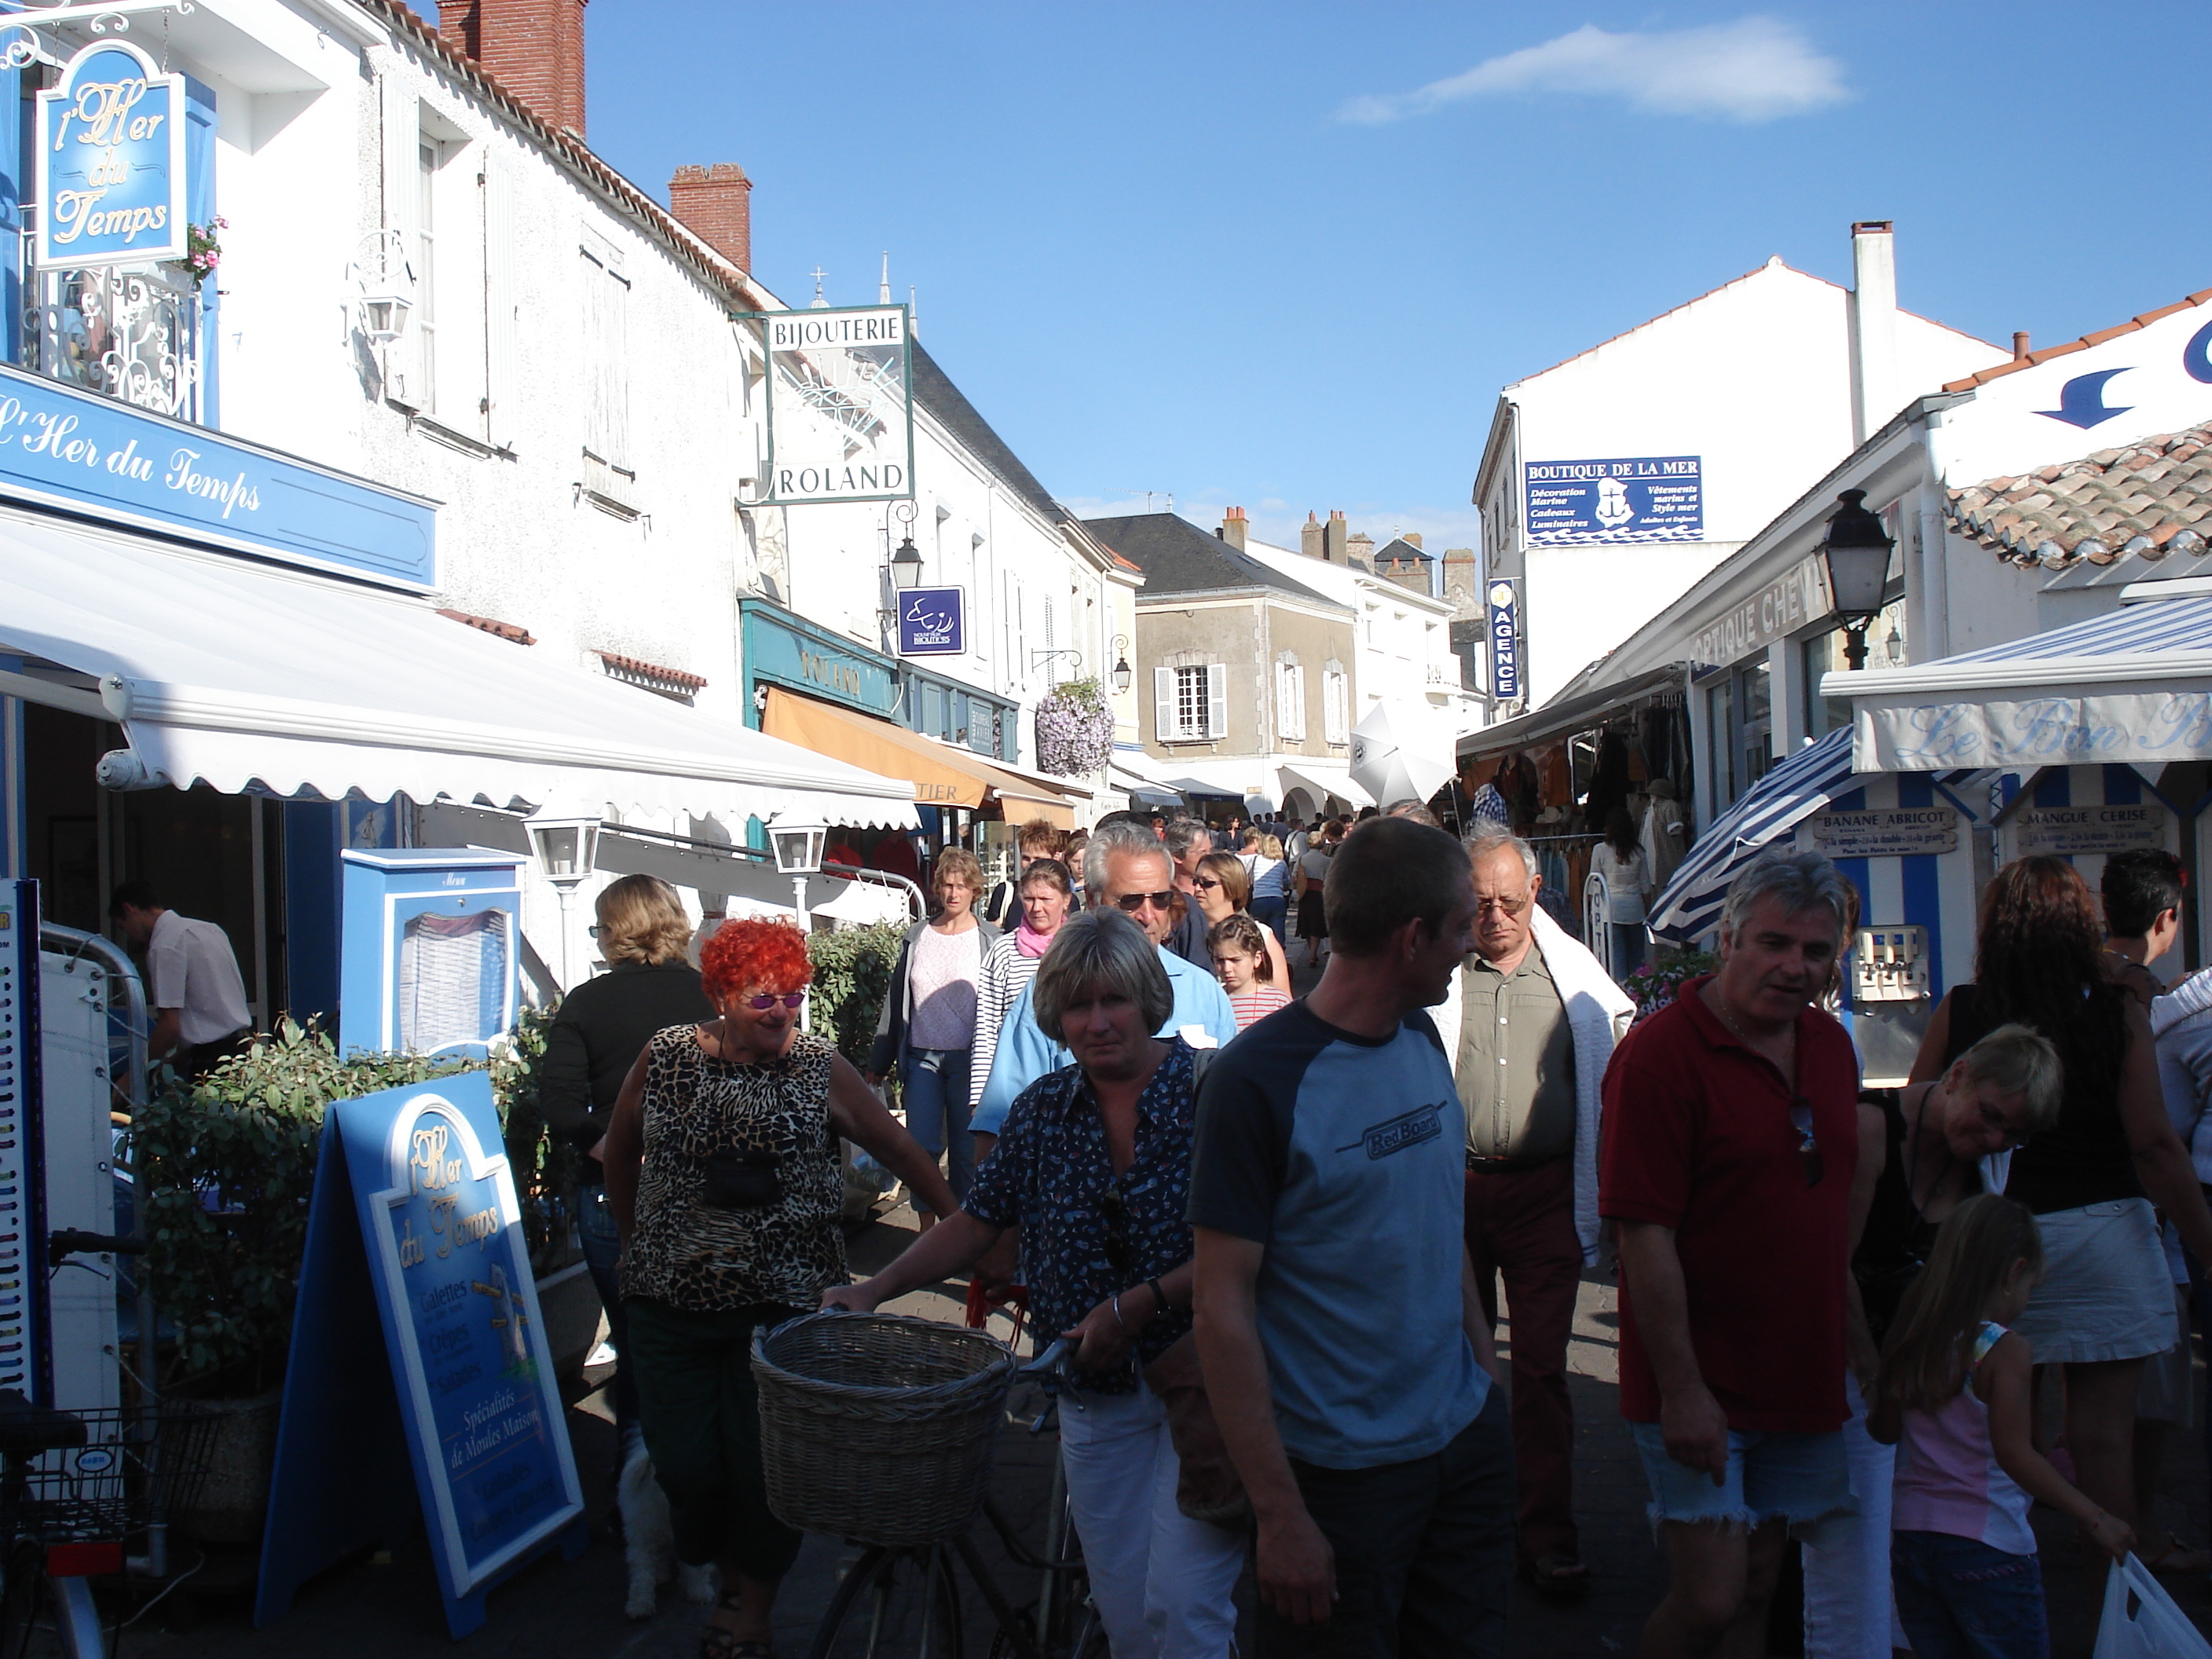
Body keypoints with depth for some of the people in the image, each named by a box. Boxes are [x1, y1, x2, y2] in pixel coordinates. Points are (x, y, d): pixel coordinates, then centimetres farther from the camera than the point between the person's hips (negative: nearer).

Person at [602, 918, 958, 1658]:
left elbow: (898, 1148, 1)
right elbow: (620, 1152, 16)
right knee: (683, 1458, 3)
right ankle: (719, 1566, 34)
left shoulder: (821, 1068, -2)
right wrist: (639, 1244, 19)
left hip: (784, 1303, -1)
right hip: (672, 1302, 2)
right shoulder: (665, 1058, 1)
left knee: (767, 1457, 3)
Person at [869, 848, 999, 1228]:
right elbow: (895, 1000, 12)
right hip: (921, 1056, 3)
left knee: (966, 1149, 5)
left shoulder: (989, 940, -2)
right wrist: (879, 1061, 13)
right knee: (921, 1145, 3)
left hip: (966, 1058, -2)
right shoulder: (916, 937, 7)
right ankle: (926, 1229, 16)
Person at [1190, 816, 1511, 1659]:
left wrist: (1486, 1373, 10)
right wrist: (1279, 1514, -18)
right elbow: (1223, 1307, -18)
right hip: (1338, 1475, -6)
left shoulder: (1423, 1040, 3)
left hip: (1467, 1439, 7)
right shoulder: (1255, 1079, -19)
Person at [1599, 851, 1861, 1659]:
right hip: (1699, 1392, -7)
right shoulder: (1659, 1053, -17)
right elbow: (1645, 1236, -19)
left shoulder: (1830, 1045, 7)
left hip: (1802, 1378, 7)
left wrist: (1856, 1343, 17)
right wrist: (1680, 1390, -19)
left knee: (1758, 1589, 14)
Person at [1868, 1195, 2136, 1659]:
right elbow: (2013, 1453, -20)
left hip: (1908, 1538, 6)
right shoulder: (2005, 1350, -14)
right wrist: (2093, 1517, -16)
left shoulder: (1911, 1343, 3)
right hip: (1986, 1547, -6)